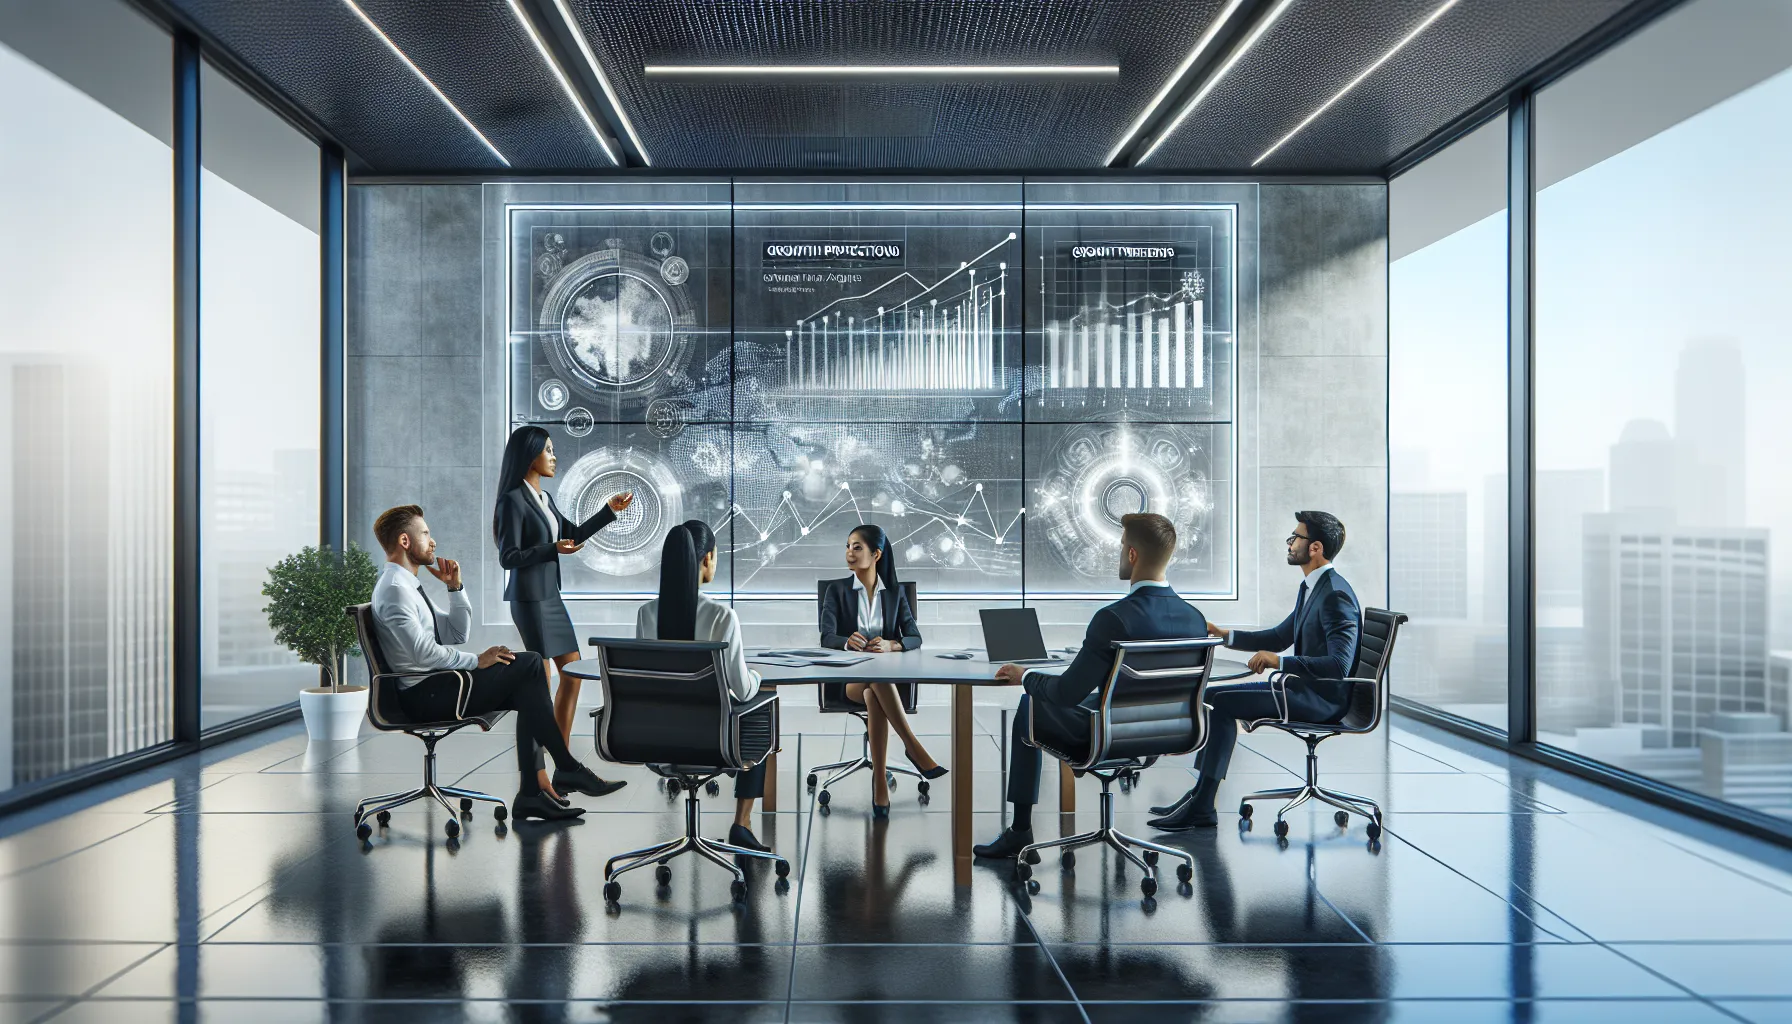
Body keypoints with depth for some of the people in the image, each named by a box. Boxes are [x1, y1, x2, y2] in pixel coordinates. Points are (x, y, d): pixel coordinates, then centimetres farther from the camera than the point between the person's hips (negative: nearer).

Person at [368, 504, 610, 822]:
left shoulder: (409, 587, 18)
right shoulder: (394, 589, -13)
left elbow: (457, 633, 19)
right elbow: (422, 651, -24)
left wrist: (454, 587, 9)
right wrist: (476, 660, -16)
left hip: (437, 686, 10)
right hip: (425, 696, -10)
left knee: (527, 689, -4)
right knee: (529, 665, -15)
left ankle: (529, 794, -10)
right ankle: (566, 767, -8)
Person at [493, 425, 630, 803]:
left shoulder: (545, 498, 13)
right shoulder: (513, 500, -12)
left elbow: (574, 535, 21)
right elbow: (508, 557, -15)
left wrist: (610, 510, 15)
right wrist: (552, 550, -26)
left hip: (551, 596, 9)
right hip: (529, 598, -9)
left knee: (573, 673, 8)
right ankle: (537, 775, 2)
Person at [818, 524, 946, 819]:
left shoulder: (895, 592, 10)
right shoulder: (836, 589, 4)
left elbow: (915, 638, 0)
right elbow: (826, 637, -10)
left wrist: (891, 645, -23)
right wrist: (849, 642, -35)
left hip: (887, 673, 1)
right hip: (848, 677, -1)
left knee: (875, 695, -39)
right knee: (877, 682, -40)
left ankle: (880, 780, -39)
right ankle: (915, 748, -39)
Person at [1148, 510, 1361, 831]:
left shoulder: (1336, 595, -19)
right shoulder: (1311, 587, 13)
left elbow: (1339, 665, -28)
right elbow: (1280, 636, 22)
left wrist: (1280, 662, -28)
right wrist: (1225, 635, 12)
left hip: (1322, 697, -10)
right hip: (1303, 686, 10)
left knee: (1220, 700, -18)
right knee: (1216, 697, 1)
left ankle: (1201, 807, -11)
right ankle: (1200, 798, 0)